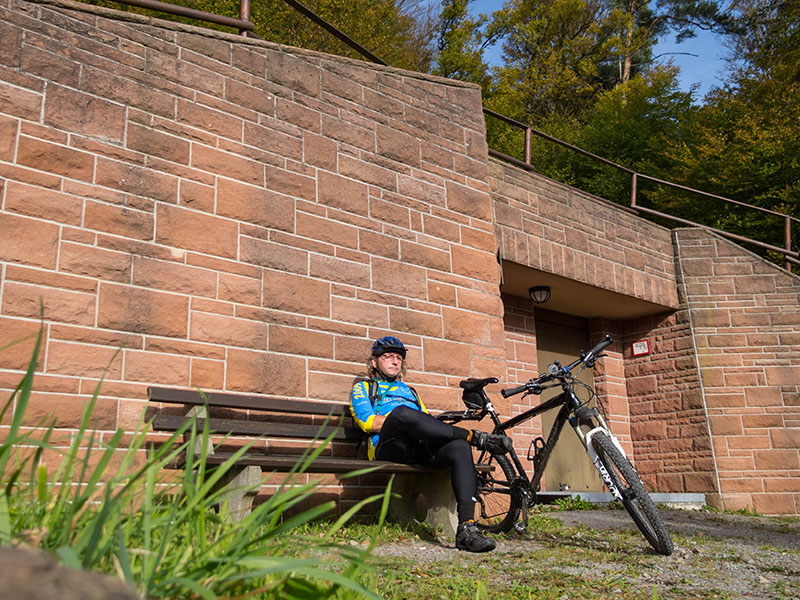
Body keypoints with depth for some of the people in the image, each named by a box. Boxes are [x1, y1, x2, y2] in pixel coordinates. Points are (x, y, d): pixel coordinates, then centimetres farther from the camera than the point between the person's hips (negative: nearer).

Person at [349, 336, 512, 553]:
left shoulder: (409, 391, 40)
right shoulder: (363, 387, 25)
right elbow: (367, 422, 5)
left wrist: (436, 425, 4)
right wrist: (399, 418, -6)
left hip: (421, 449, 5)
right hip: (389, 447, -4)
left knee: (459, 447, -30)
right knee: (402, 412, -38)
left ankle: (467, 528, -40)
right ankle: (477, 437, -29)